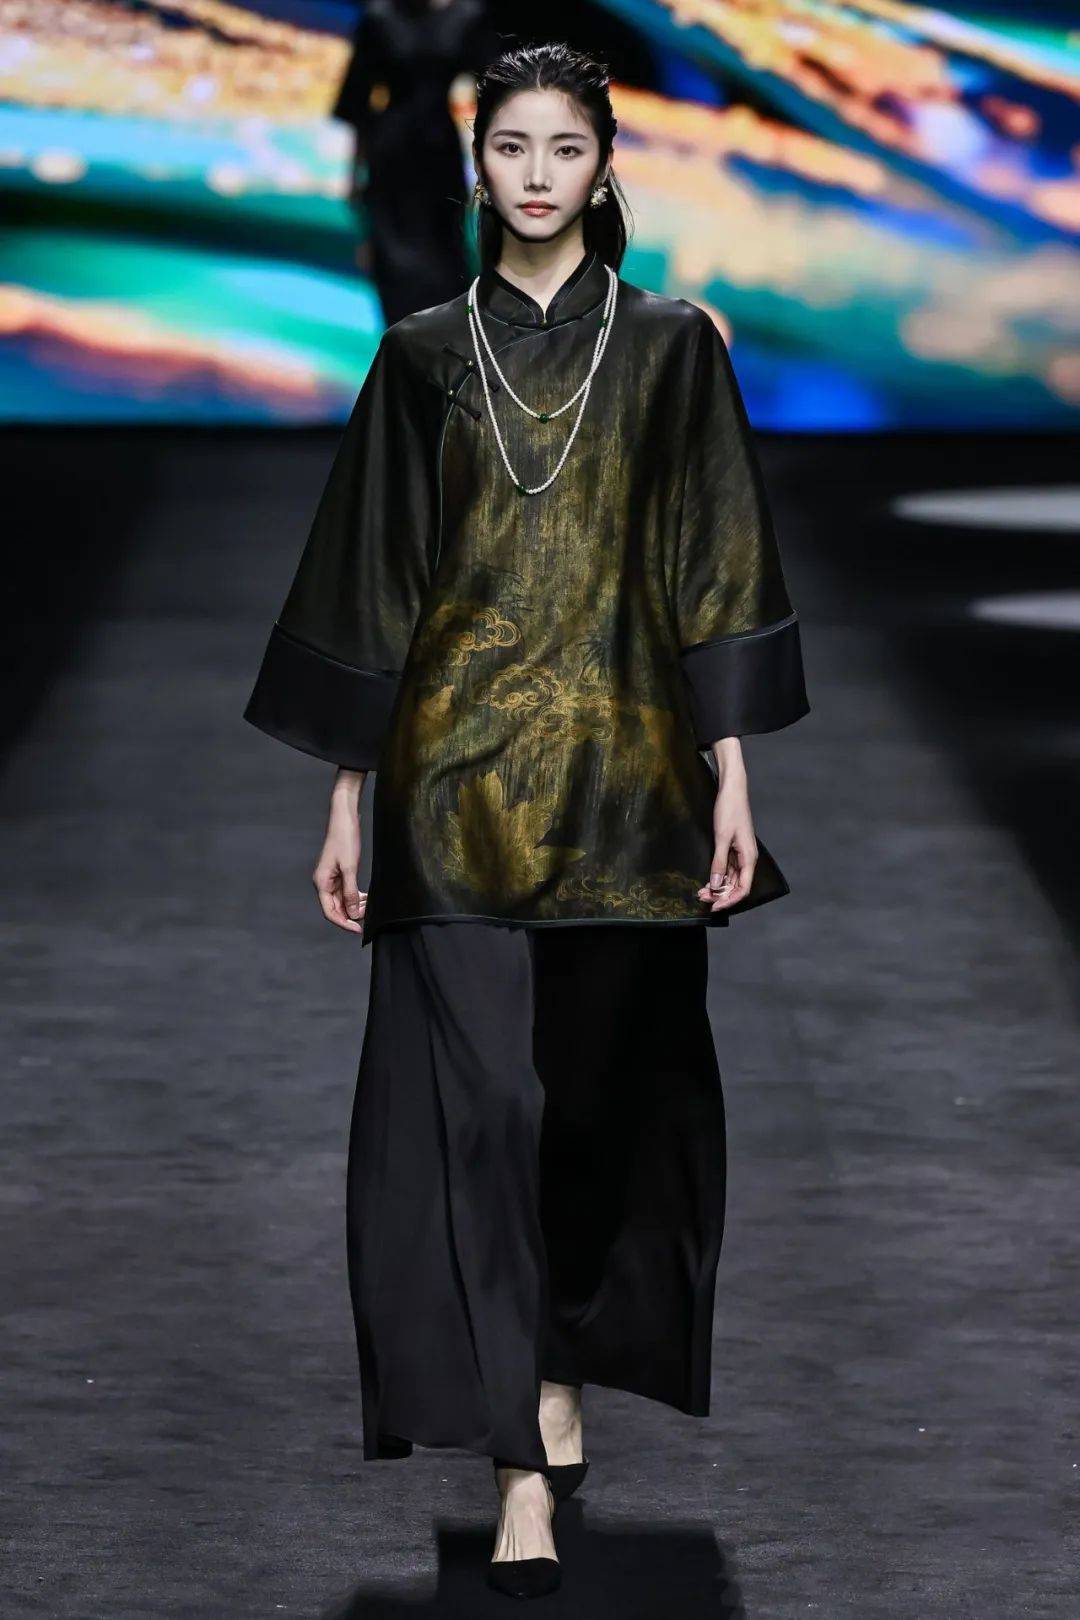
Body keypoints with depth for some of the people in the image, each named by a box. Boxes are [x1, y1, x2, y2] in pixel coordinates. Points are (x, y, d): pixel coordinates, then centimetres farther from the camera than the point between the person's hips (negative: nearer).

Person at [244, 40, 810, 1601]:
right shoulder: (424, 356, 6)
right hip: (458, 772, 0)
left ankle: (561, 1373, 30)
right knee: (470, 1103, -8)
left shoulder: (669, 346, 3)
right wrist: (346, 800, 4)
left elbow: (713, 573, 1)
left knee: (605, 1093, 8)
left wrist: (731, 774, -5)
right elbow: (371, 587, 7)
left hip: (621, 776, 0)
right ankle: (524, 1469, -7)